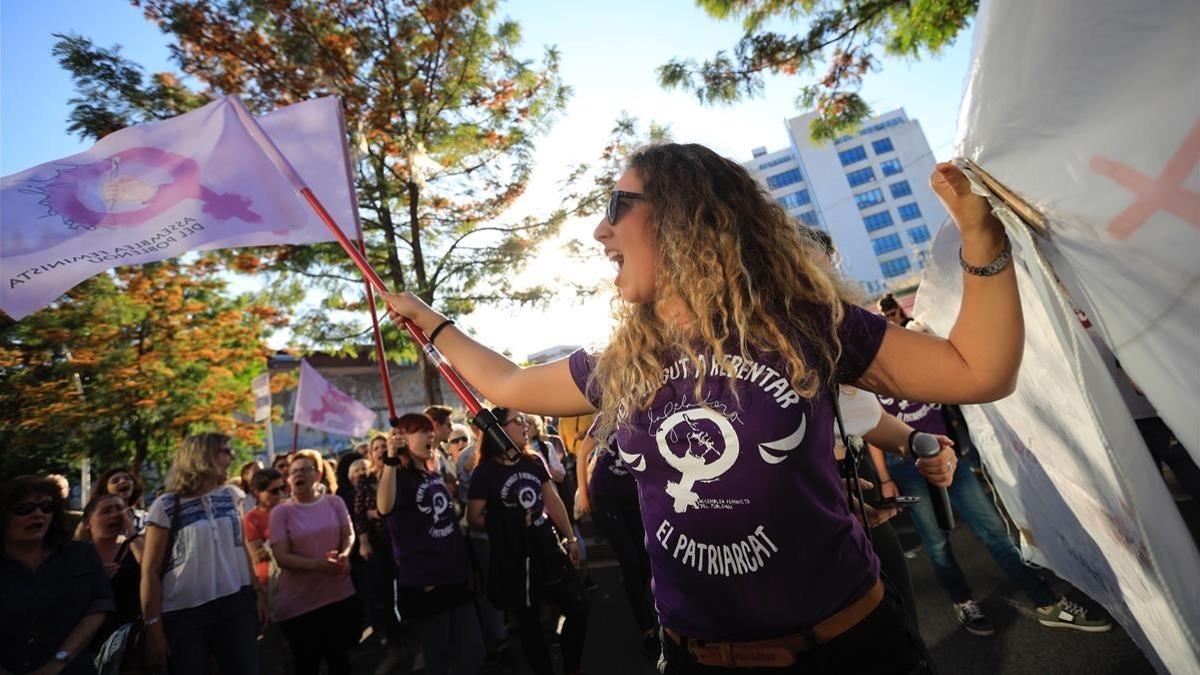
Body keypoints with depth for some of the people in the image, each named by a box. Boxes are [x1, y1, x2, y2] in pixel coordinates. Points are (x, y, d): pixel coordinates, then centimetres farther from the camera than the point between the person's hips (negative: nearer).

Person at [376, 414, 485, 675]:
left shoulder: (435, 477, 11)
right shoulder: (397, 476, -12)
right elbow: (384, 508, -36)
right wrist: (391, 459, -42)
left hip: (455, 577, 7)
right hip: (422, 583, -7)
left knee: (473, 653, 12)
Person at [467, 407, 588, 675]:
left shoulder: (534, 461, 2)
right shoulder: (485, 472, -13)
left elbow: (553, 501, 9)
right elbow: (474, 518, -7)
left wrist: (570, 537, 11)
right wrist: (506, 525, -5)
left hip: (549, 548, 5)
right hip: (514, 558, -4)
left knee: (578, 609, 10)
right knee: (529, 622, 11)